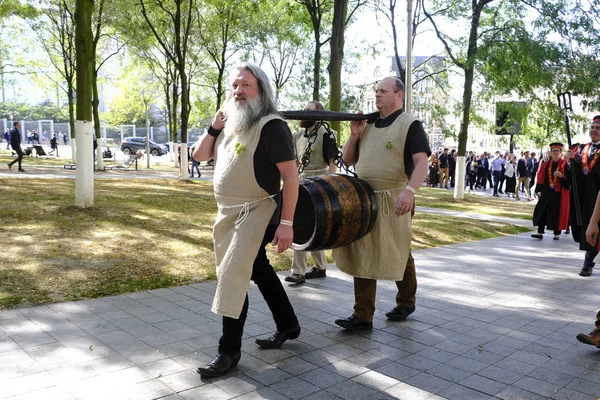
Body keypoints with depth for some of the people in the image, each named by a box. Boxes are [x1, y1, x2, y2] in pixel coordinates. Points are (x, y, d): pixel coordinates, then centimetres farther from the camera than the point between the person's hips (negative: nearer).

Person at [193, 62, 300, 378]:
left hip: (258, 212, -9)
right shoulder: (231, 125, 11)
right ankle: (288, 325, 35)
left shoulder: (271, 125, -15)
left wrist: (286, 223, -24)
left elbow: (290, 176, -19)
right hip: (229, 214, 9)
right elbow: (199, 156, 13)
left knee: (232, 276, -9)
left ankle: (229, 351, 4)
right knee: (258, 269, 18)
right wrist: (214, 127, -3)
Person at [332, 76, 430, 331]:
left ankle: (406, 303, 31)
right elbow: (348, 160, 17)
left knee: (398, 256, 9)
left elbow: (421, 162, -16)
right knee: (363, 257, 4)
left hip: (393, 201, -5)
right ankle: (362, 317, 10)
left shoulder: (410, 125, -5)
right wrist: (354, 135, 0)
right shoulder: (368, 125, 13)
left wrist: (410, 190, -32)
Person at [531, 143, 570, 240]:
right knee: (542, 211, 1)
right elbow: (541, 178, 9)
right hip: (546, 192, 4)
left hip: (559, 193, -3)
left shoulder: (564, 164, -2)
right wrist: (539, 190, 5)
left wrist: (561, 176, -25)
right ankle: (540, 232, 5)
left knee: (557, 213, 2)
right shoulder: (546, 164, 9)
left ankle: (556, 233, 12)